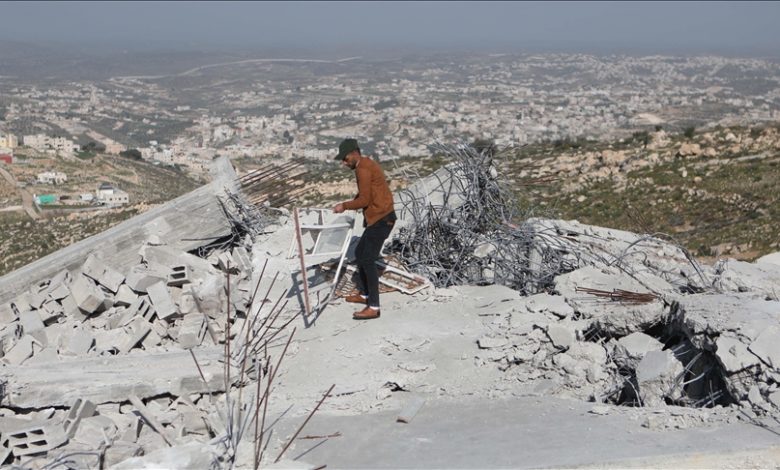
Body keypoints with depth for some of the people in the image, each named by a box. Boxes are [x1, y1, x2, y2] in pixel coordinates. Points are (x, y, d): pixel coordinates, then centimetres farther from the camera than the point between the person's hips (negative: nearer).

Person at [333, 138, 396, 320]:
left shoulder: (363, 169, -17)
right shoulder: (367, 165, 15)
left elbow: (365, 200, -18)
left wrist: (345, 206, -6)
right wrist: (349, 204, 10)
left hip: (381, 219, -10)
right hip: (379, 218, 10)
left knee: (368, 260, -9)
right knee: (360, 253, 19)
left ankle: (373, 307, -7)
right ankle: (365, 295, 30)